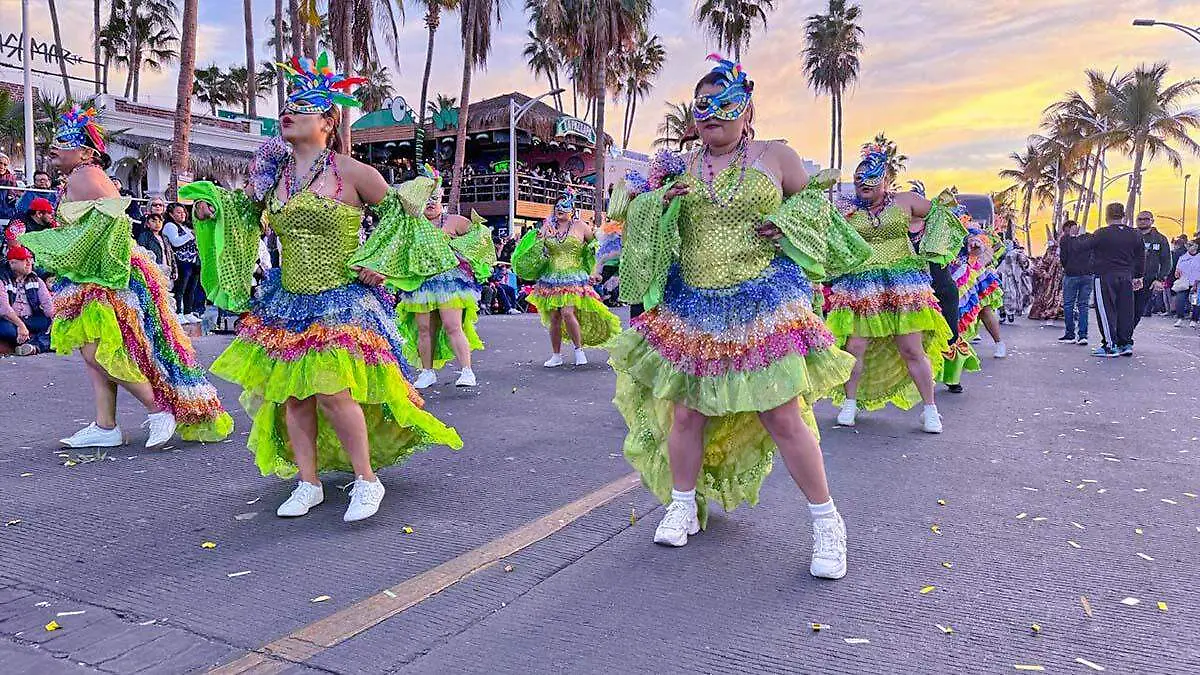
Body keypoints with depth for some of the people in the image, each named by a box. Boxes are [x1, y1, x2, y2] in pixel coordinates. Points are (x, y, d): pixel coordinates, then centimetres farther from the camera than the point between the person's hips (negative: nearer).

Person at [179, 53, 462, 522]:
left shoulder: (350, 171, -8)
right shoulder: (272, 173, 7)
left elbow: (396, 209, 4)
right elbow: (247, 210, 27)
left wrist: (375, 260, -4)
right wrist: (212, 204, 9)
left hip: (342, 299, -6)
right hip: (288, 301, 6)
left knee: (332, 390, -15)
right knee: (292, 392, 7)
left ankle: (366, 480, 4)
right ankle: (308, 483, 22)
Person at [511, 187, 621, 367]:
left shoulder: (580, 226, 2)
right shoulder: (548, 226, 10)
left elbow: (597, 247, 9)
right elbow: (535, 250, 16)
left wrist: (595, 271, 4)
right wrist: (540, 236, -2)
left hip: (574, 277, -3)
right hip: (551, 278, 4)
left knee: (568, 313, -18)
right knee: (553, 317, 4)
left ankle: (579, 349, 2)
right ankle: (556, 355, 16)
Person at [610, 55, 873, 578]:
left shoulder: (777, 156, 5)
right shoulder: (681, 168, 10)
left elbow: (815, 202, 16)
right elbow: (640, 224, 15)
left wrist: (787, 224, -5)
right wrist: (658, 199, -7)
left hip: (762, 305, -3)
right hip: (691, 305, 3)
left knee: (783, 416, -4)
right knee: (686, 412, 7)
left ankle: (826, 521, 12)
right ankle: (683, 506, 27)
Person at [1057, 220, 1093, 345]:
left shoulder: (1065, 239, 0)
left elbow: (1063, 258, -2)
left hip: (1071, 275, -4)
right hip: (1088, 275, 4)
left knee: (1068, 304, 5)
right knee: (1083, 304, 7)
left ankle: (1070, 334, 4)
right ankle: (1083, 335, 2)